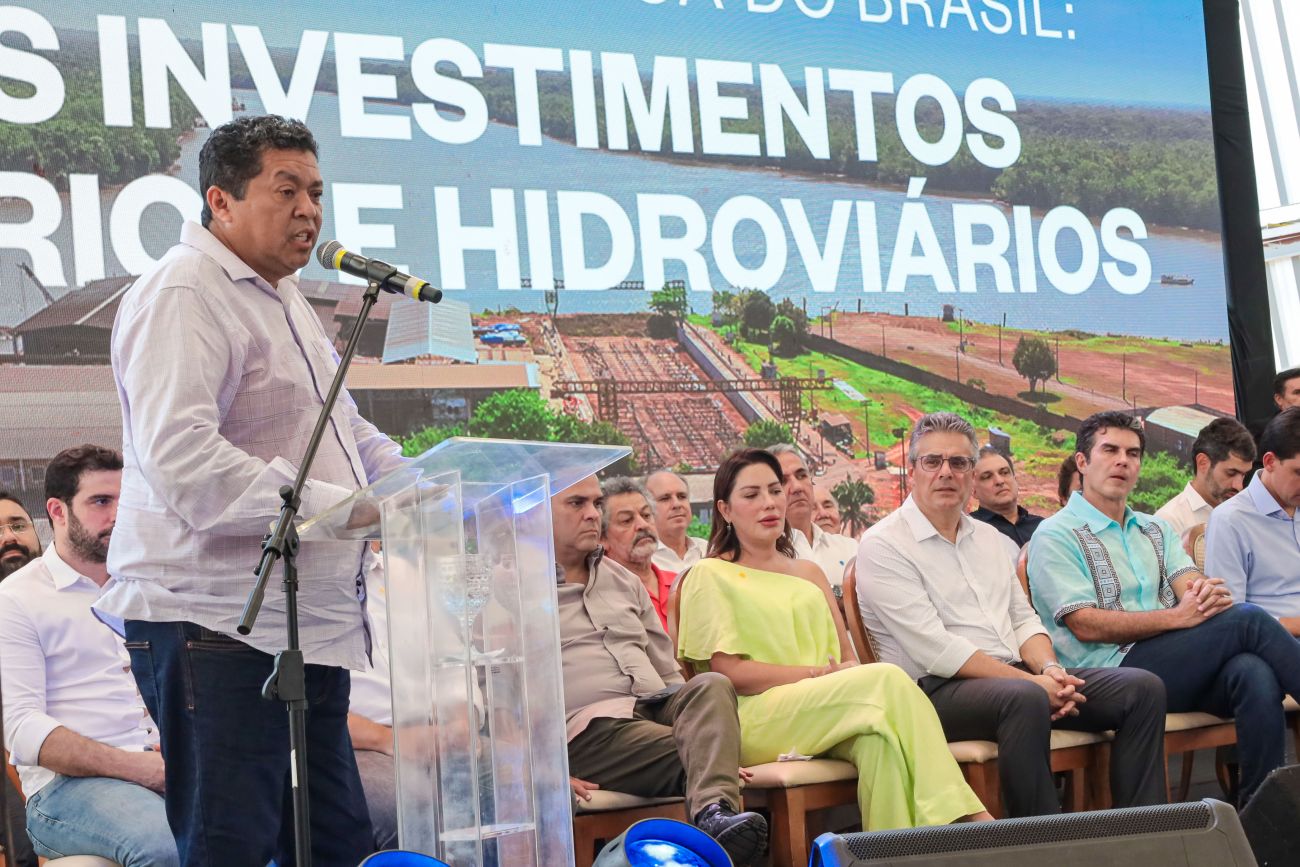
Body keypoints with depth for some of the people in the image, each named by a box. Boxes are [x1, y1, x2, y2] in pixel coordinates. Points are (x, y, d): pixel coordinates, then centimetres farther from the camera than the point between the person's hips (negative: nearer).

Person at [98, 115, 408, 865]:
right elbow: (181, 457, -26)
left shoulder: (283, 299, 21)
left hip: (309, 627, 10)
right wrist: (330, 506, -28)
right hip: (214, 627, -10)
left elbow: (348, 429, 30)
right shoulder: (181, 296, -12)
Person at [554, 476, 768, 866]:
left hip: (659, 708, 6)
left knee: (711, 686, -29)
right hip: (592, 728, -5)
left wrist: (708, 726, 10)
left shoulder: (623, 581, 27)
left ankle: (714, 812, -48)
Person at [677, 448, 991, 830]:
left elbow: (846, 655, 18)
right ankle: (966, 816, -34)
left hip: (827, 710, 5)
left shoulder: (809, 572, 27)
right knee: (887, 680, -30)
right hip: (756, 720, -4)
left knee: (879, 738, -36)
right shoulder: (710, 576, 8)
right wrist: (821, 674, -10)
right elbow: (729, 672, -4)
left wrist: (850, 672, -9)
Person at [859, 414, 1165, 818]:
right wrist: (1033, 681, -18)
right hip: (938, 690, -8)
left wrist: (1049, 669, -5)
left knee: (1143, 688, -8)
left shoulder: (987, 537, 21)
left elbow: (1023, 619, 19)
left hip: (1015, 676, 8)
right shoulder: (882, 546, -5)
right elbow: (936, 650, -15)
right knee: (1025, 698, -39)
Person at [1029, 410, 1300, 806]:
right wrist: (1176, 616, -19)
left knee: (1255, 674, -30)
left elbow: (1192, 584, 7)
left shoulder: (1156, 531, 26)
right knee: (1247, 620, -23)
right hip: (1111, 670, -6)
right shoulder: (1056, 536, 4)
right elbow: (1086, 625, -9)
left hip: (1182, 669, 6)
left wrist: (1211, 594, -21)